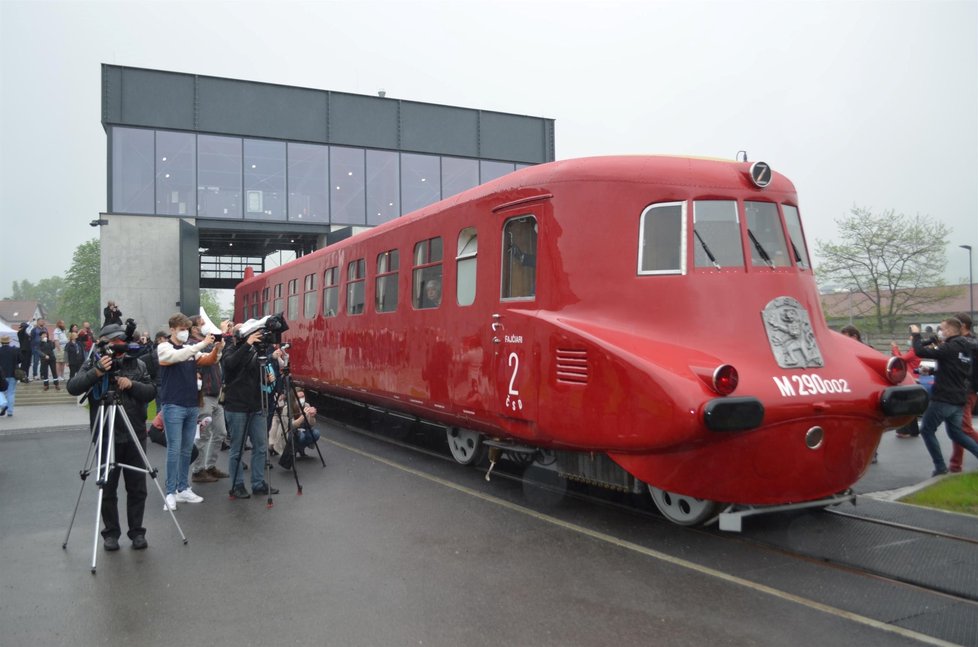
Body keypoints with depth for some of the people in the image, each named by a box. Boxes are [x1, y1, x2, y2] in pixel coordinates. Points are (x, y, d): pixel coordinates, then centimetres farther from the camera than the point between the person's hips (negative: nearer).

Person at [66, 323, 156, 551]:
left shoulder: (136, 364, 5)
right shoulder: (94, 364, 0)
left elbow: (151, 391, 0)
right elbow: (73, 387, -14)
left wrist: (132, 384, -17)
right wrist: (97, 372, -28)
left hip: (135, 436, 2)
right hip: (107, 437, -1)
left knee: (137, 487, 7)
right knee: (108, 488, 7)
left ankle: (137, 531, 18)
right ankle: (111, 533, 20)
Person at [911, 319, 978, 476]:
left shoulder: (950, 347, -17)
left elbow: (921, 352, -22)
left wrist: (916, 335, -8)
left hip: (943, 399, -8)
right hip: (958, 399, 9)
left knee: (927, 430, 4)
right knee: (955, 432, 19)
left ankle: (940, 467, 4)